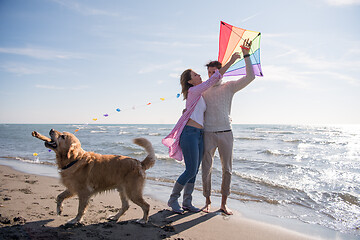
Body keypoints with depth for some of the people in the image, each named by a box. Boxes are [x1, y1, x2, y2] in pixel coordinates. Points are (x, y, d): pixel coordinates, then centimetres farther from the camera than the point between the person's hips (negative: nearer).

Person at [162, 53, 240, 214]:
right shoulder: (193, 91, -6)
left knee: (194, 171, 8)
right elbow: (214, 79, -13)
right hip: (190, 134, -9)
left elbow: (206, 113, 34)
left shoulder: (199, 95, 21)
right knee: (191, 170, -7)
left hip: (199, 135, 9)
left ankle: (187, 202, 17)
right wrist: (231, 61, -9)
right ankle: (173, 199, 8)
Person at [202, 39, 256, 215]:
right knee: (206, 169, 2)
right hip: (208, 134, 1)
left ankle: (223, 203, 17)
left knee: (227, 169, 4)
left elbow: (250, 77, -2)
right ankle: (207, 202, 16)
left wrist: (246, 55, -7)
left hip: (225, 133, -1)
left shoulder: (229, 87, 7)